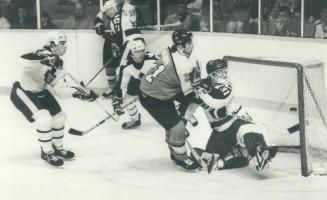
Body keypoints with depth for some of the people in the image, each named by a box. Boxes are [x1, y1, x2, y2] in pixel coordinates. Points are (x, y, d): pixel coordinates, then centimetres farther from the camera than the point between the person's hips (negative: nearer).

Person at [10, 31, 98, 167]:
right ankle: (47, 153, 0)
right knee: (44, 119, -21)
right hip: (22, 93, -9)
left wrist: (81, 94, -14)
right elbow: (26, 58, -49)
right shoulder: (44, 54, -26)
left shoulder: (57, 63, -1)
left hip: (39, 92, 9)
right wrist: (47, 59, -60)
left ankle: (58, 148, 34)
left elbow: (60, 89, -2)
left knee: (59, 117, 11)